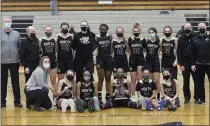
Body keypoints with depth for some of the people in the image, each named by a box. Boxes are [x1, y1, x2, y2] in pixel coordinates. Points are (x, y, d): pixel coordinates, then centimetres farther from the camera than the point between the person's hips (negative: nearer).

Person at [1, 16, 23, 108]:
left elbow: (20, 47, 7)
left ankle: (17, 101, 13)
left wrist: (20, 58, 2)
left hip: (14, 62, 1)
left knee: (15, 82, 6)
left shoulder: (16, 34, 7)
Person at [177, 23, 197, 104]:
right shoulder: (181, 39, 1)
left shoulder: (195, 37, -2)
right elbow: (178, 53, 0)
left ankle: (197, 97, 14)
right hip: (185, 63, 1)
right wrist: (181, 64, -6)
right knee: (186, 82, 8)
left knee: (197, 81, 3)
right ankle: (187, 97, 18)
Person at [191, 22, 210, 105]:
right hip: (199, 64, 1)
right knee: (200, 83, 7)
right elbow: (193, 53, 5)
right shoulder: (195, 40, 6)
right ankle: (201, 99, 18)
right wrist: (193, 64, -2)